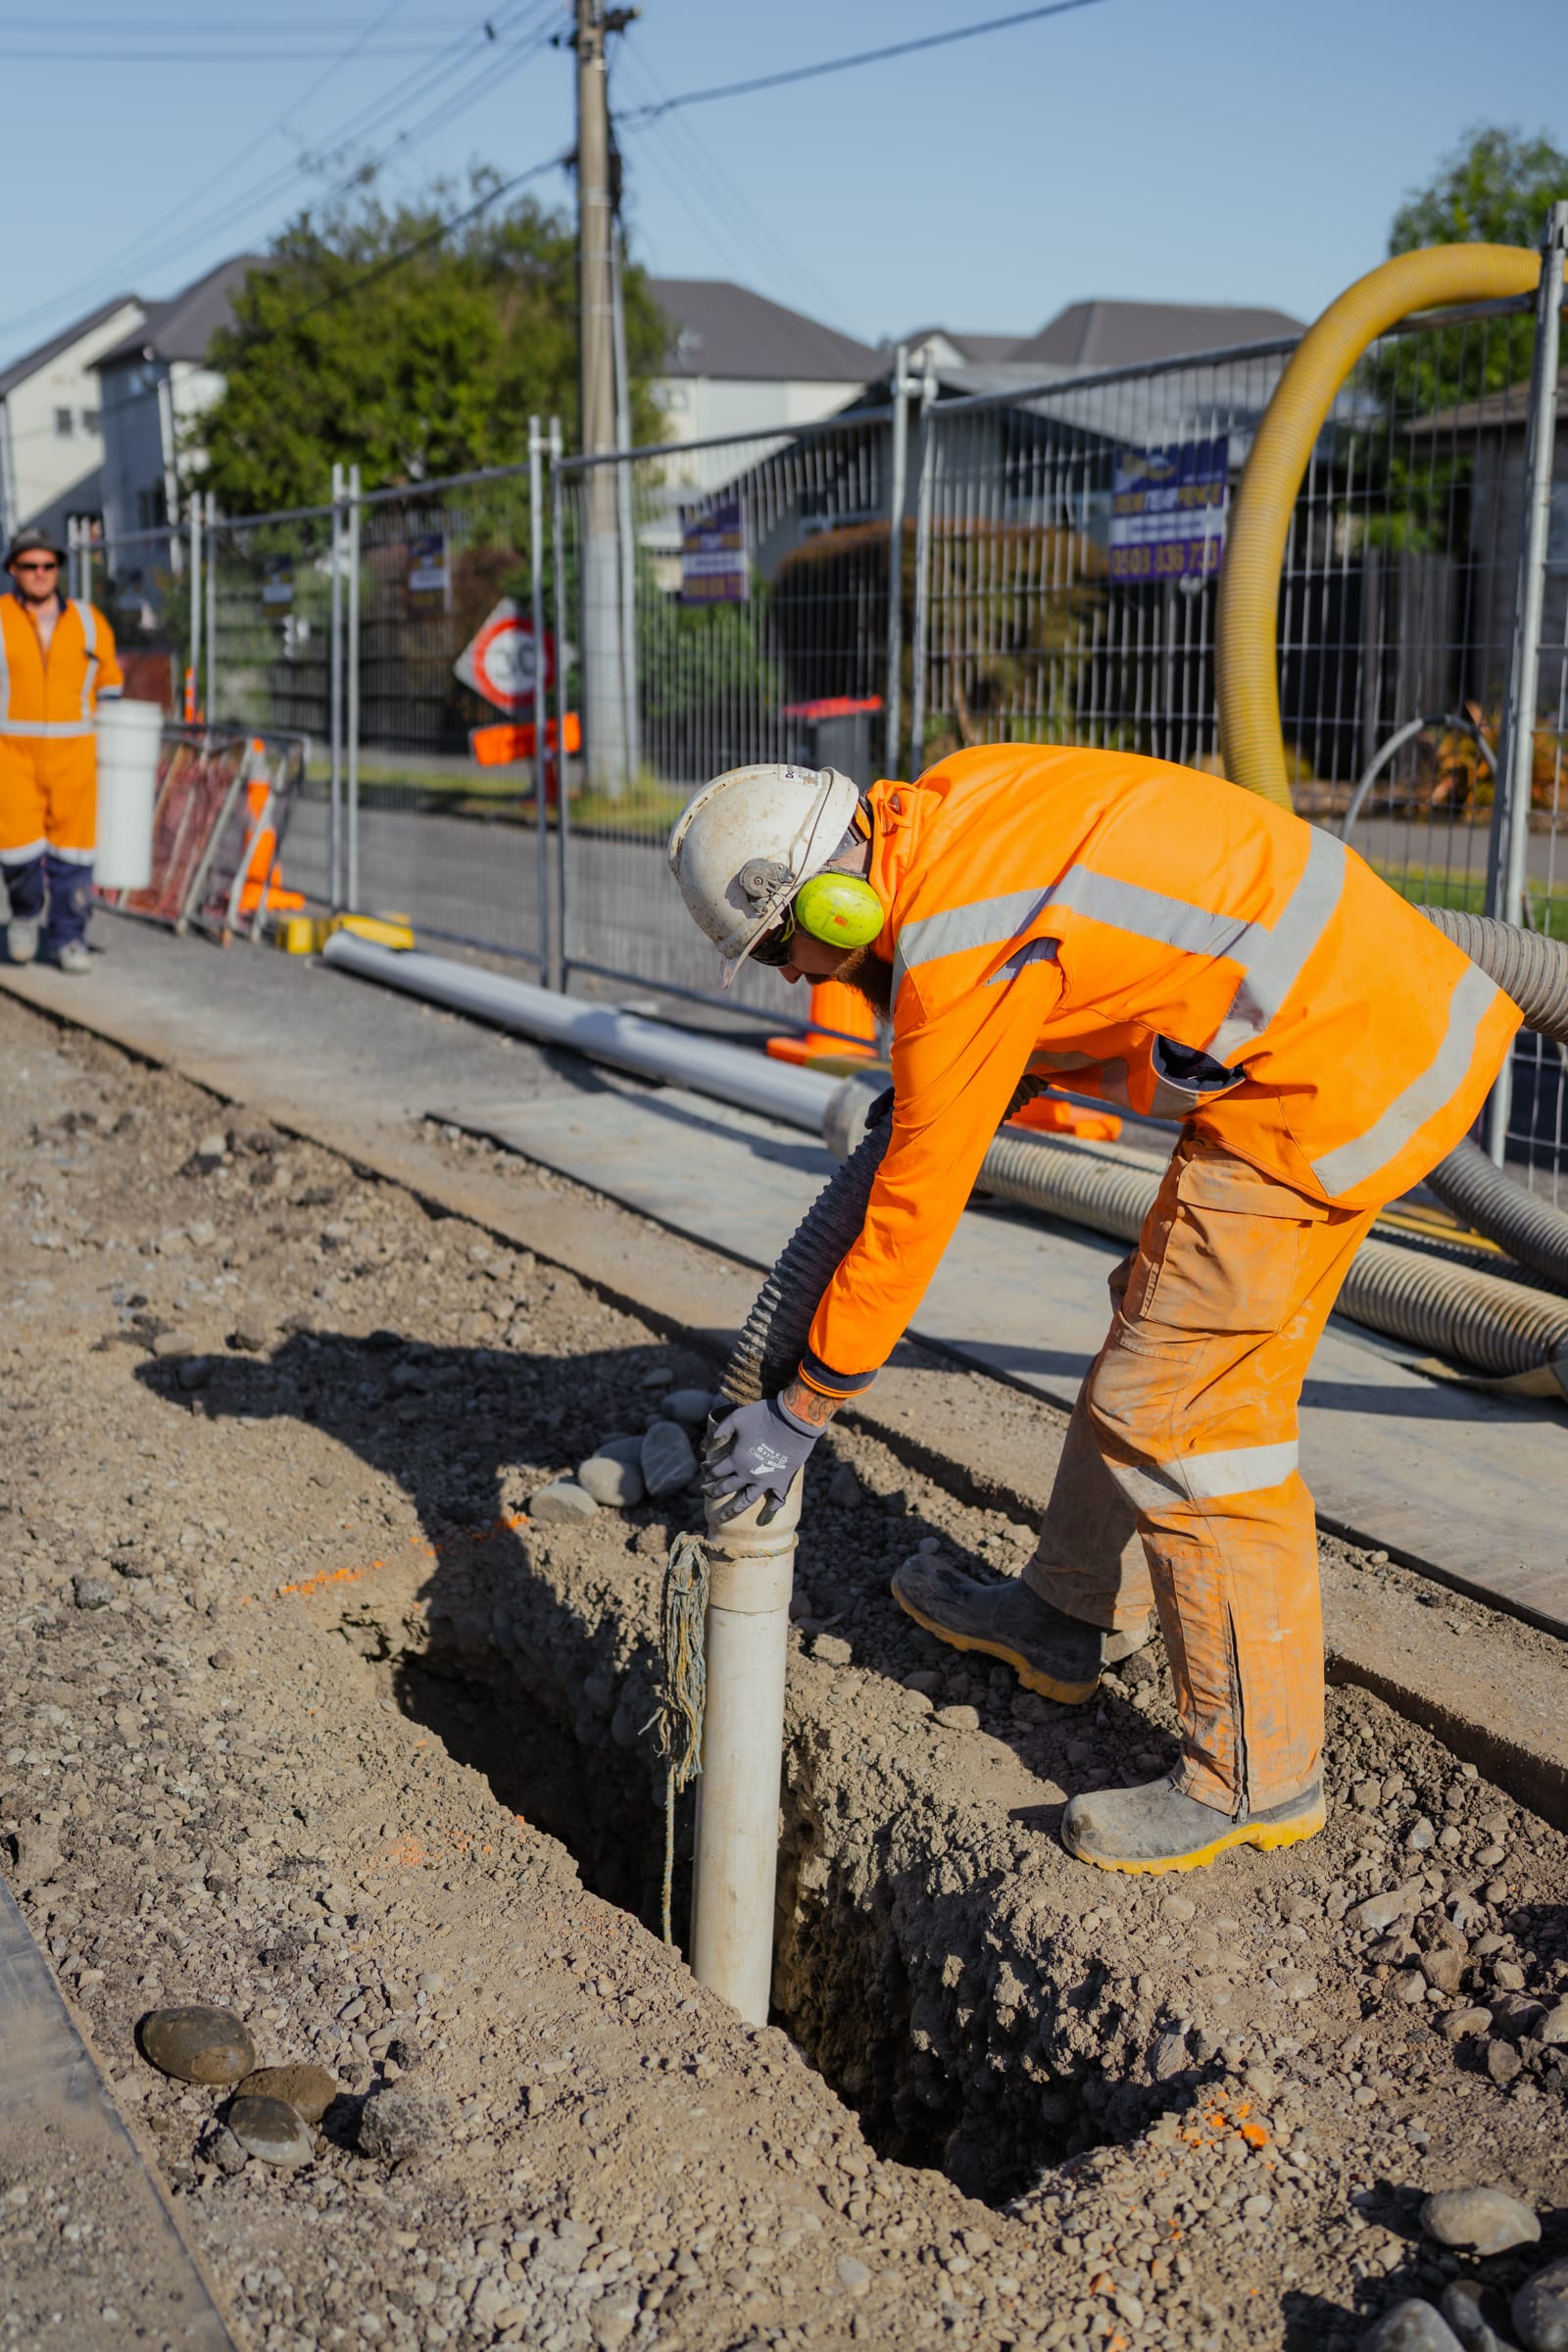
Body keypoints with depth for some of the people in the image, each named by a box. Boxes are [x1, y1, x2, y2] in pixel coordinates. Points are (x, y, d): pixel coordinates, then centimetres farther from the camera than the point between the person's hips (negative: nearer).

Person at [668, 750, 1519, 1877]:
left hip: (1332, 1078, -11)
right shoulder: (952, 802, 6)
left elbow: (912, 1211, -13)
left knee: (1181, 1415, -5)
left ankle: (1258, 1775, 8)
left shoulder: (956, 958, -20)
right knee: (1164, 1329, 20)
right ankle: (1073, 1620, 36)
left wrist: (803, 1410, -2)